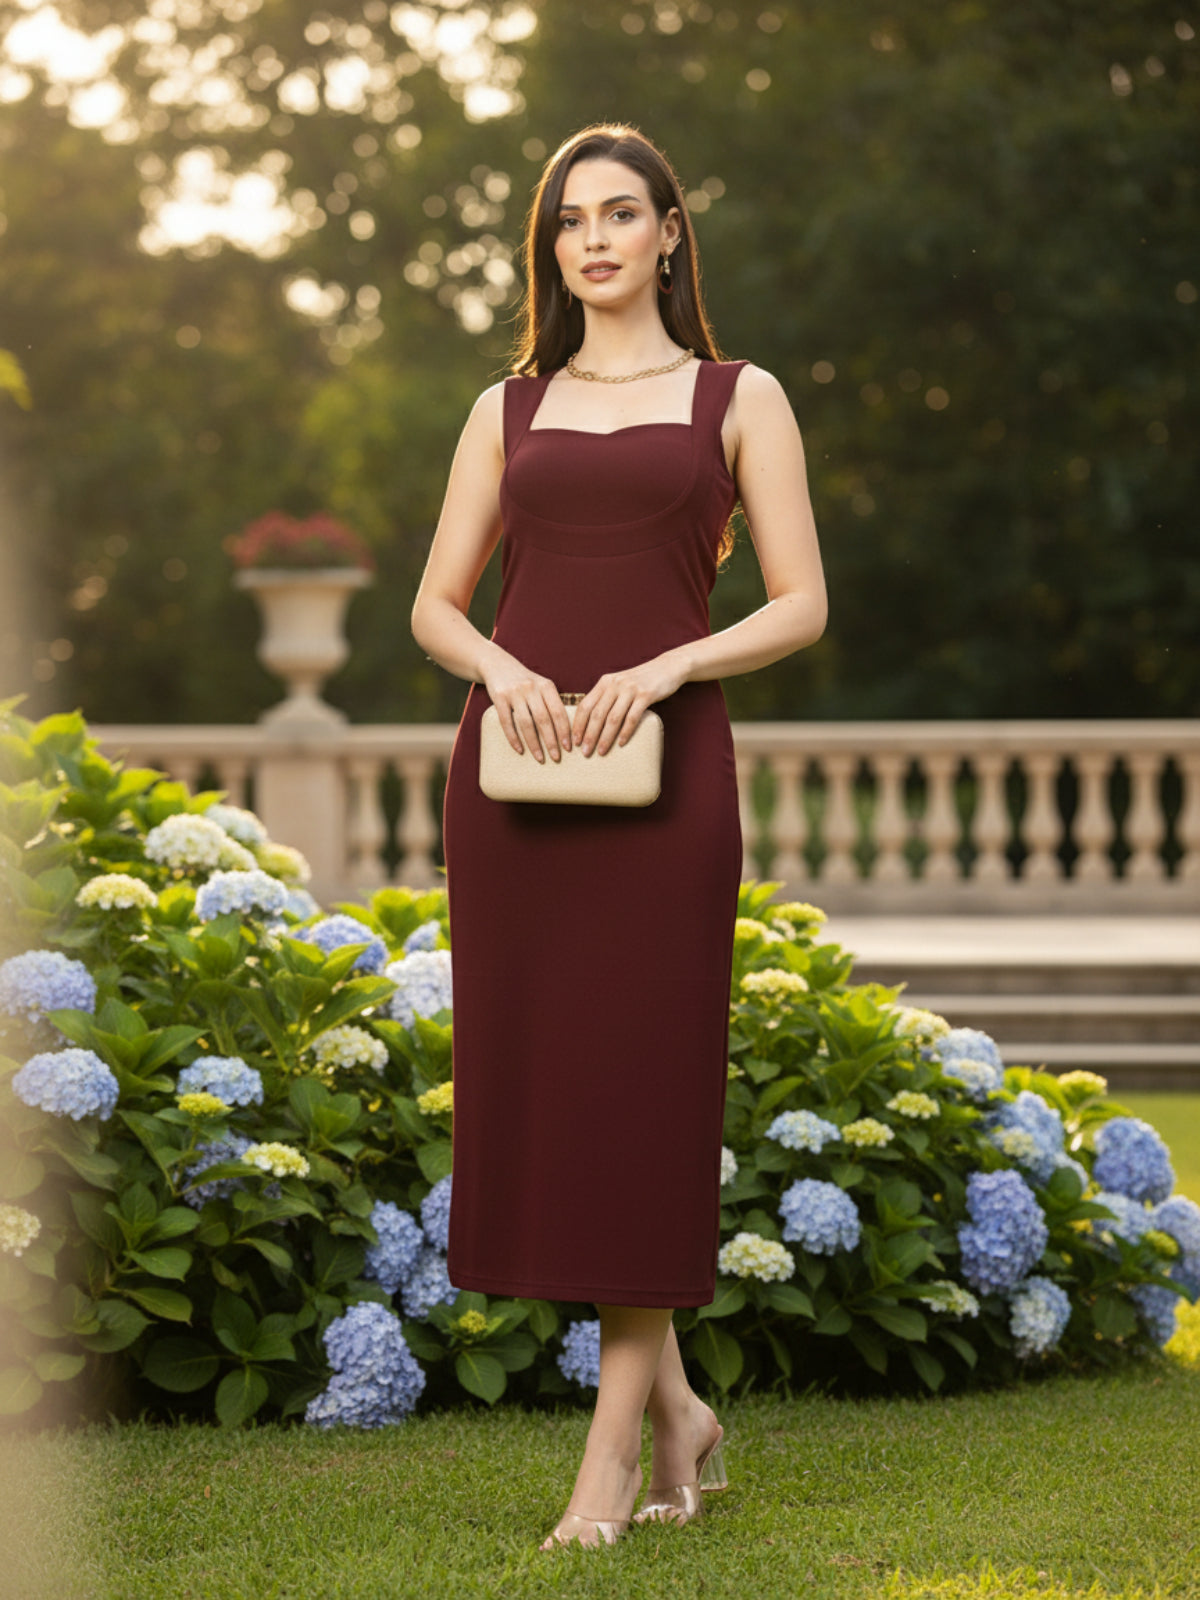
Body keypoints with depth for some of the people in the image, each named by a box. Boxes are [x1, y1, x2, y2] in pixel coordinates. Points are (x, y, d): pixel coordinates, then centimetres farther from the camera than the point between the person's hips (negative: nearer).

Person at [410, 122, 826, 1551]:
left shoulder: (738, 399, 8)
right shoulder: (509, 408, 16)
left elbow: (800, 606, 2)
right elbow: (434, 604, 13)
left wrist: (664, 668, -13)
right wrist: (500, 666, -8)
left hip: (663, 766, -3)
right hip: (512, 767, 3)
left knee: (640, 1087, -4)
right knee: (531, 1082, 2)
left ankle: (612, 1447, 2)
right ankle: (676, 1407, 18)